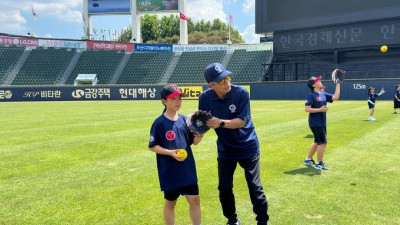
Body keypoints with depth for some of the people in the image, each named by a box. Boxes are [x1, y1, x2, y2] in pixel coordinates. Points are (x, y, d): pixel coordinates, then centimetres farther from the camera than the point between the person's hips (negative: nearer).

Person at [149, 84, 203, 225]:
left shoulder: (184, 119, 2)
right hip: (169, 172, -4)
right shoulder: (159, 123, -12)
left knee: (195, 200, 11)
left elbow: (194, 141, 7)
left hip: (188, 169, 5)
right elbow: (152, 146, -9)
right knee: (170, 202, 13)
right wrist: (170, 152, -22)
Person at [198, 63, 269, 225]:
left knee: (255, 187, 5)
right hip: (225, 149, 3)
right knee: (224, 187, 9)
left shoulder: (241, 93, -21)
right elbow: (204, 122, -3)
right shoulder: (205, 97, -13)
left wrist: (221, 123, -38)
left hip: (248, 147, -3)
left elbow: (242, 121, -24)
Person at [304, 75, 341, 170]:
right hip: (315, 123, -9)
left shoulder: (324, 94, 11)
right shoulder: (311, 95, -13)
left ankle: (308, 159, 31)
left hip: (322, 123, 9)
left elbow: (335, 97, 6)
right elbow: (307, 109, -18)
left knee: (318, 142, 18)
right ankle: (319, 164, 4)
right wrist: (320, 110, -24)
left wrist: (338, 84, 6)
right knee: (323, 142, -7)